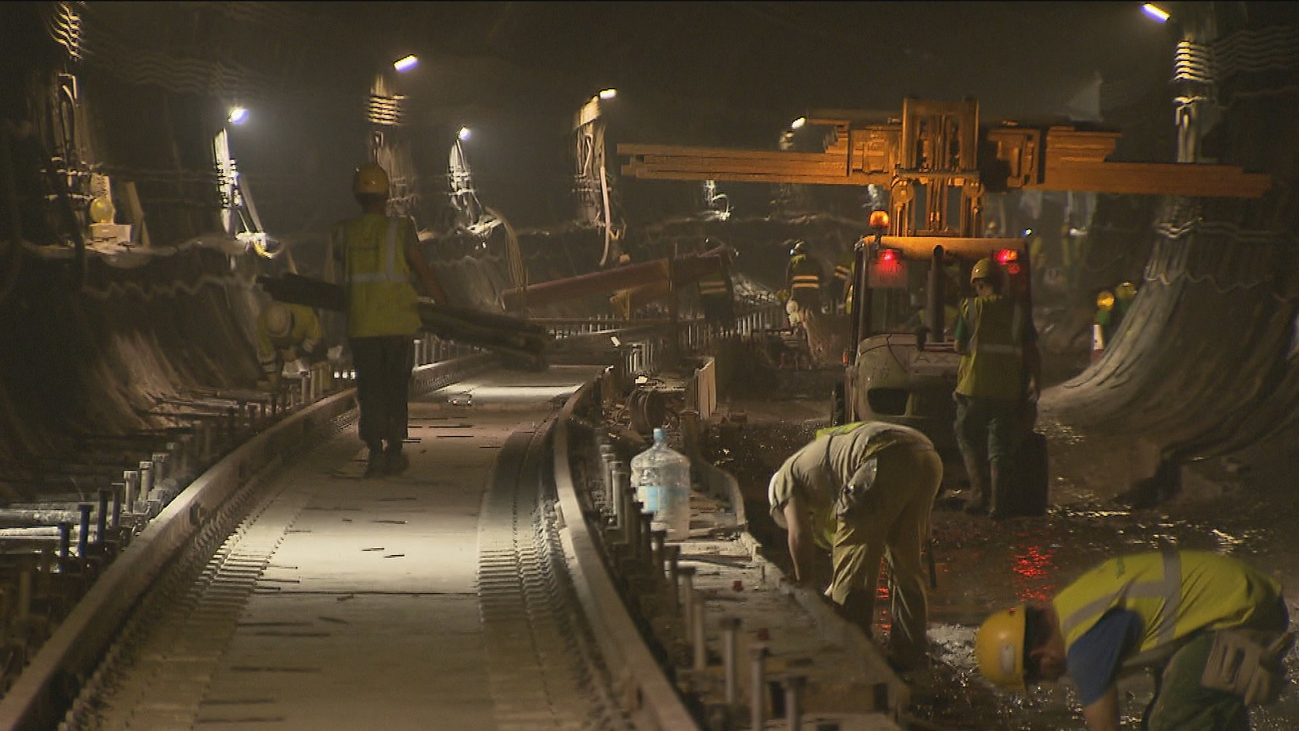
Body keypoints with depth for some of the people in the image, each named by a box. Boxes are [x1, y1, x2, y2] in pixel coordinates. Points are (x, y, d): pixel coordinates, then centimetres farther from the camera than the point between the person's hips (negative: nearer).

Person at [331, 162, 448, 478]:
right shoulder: (400, 229, -6)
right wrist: (445, 306, 4)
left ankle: (375, 451, -5)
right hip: (397, 321, -1)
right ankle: (393, 452, 14)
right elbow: (423, 272, -5)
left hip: (360, 324, 1)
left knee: (369, 389, 6)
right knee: (396, 389, 11)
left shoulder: (343, 233, 2)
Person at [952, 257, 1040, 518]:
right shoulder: (1019, 311, 5)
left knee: (969, 439, 13)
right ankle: (998, 502, 0)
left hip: (975, 387, -2)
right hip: (1009, 389, 2)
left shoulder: (971, 308, -3)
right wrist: (1034, 383, 8)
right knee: (1000, 446, 6)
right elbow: (1031, 353, 3)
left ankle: (980, 493, 1)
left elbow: (960, 347, 1)